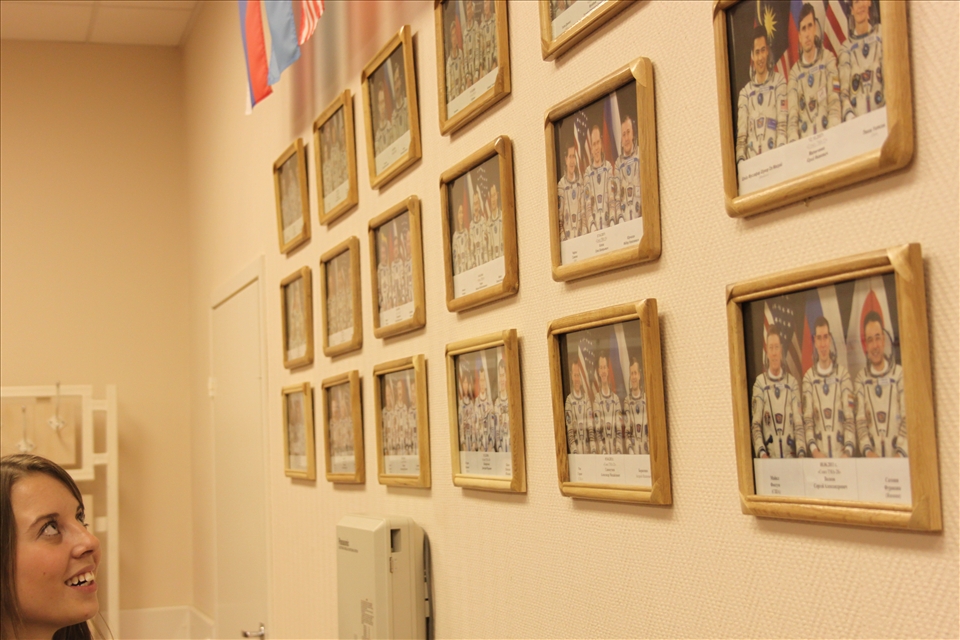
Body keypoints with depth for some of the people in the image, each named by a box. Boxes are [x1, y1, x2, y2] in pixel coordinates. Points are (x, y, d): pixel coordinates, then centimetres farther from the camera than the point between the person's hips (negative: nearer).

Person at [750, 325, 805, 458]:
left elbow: (798, 423, 3)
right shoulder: (760, 383, 0)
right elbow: (755, 424, -3)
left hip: (791, 455, 2)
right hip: (769, 457, -1)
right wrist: (761, 452, -15)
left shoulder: (792, 383, 5)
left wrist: (801, 452, -9)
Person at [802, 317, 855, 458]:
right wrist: (814, 450, -12)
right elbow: (807, 419, 1)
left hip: (841, 454, 0)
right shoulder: (809, 377, 2)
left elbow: (850, 417, -1)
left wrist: (848, 451, -11)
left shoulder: (842, 373, 2)